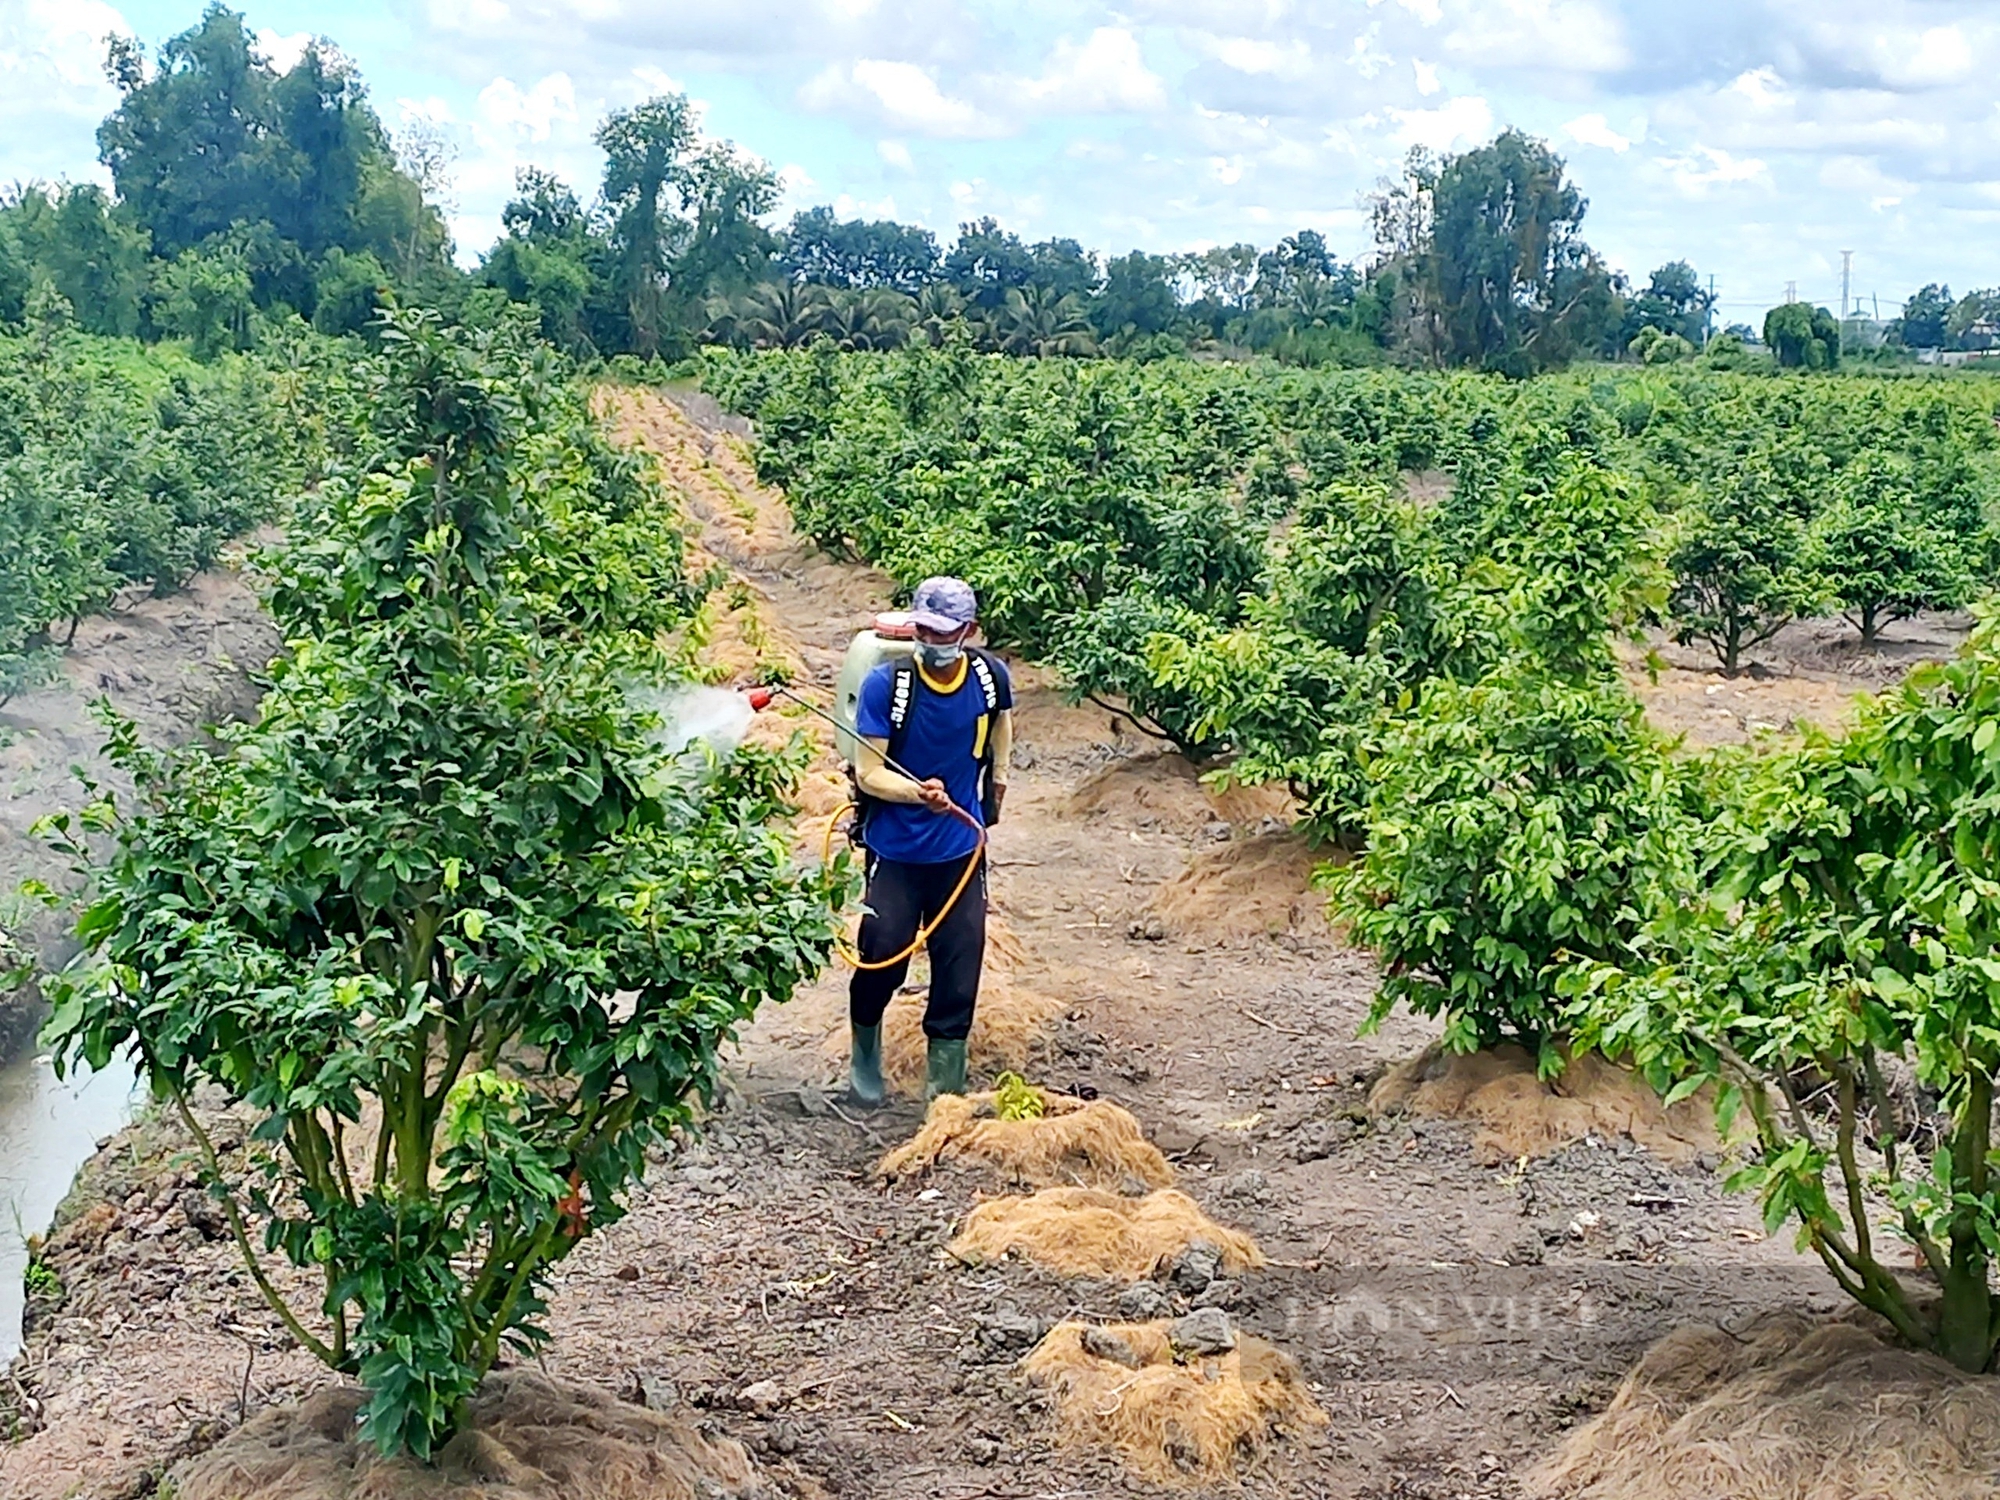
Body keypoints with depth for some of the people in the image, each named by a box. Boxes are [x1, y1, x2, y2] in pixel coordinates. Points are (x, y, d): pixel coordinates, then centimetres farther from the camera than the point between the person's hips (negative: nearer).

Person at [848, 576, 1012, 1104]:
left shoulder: (990, 677, -9)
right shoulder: (886, 684, -19)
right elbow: (868, 773, -19)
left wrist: (998, 774, 17)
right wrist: (919, 792, -35)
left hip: (962, 849, 2)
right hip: (896, 851, -2)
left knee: (959, 973, 3)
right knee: (882, 958, 5)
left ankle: (944, 1090, 17)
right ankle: (865, 1051, 36)